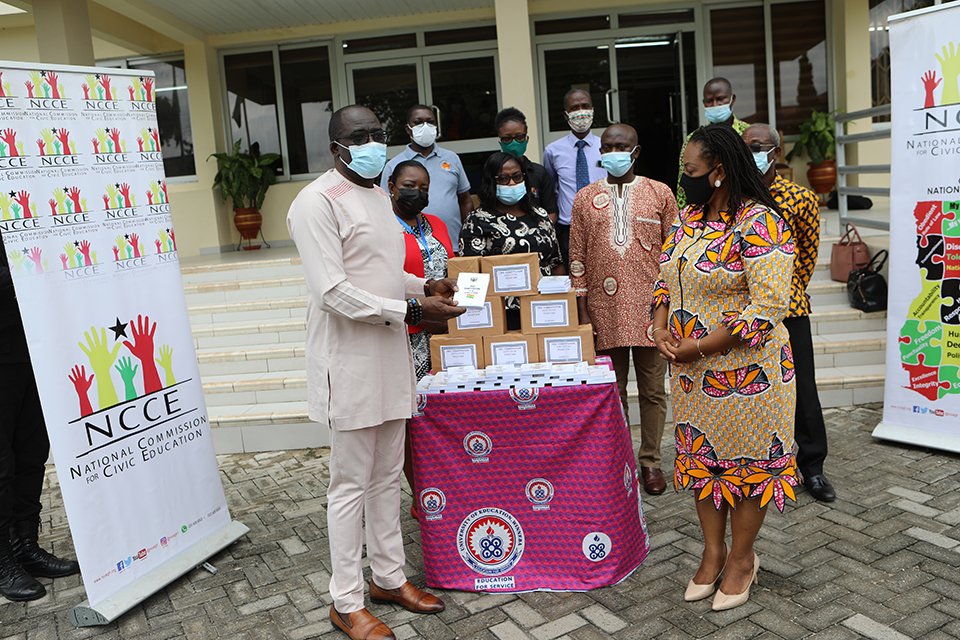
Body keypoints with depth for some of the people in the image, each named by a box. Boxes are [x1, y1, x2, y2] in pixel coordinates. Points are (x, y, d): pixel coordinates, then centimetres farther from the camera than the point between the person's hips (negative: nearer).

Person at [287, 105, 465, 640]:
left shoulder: (379, 196, 16)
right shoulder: (319, 202, -13)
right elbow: (333, 291, -21)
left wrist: (425, 286, 9)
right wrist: (411, 309, -21)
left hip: (390, 355, 9)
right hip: (350, 361, -8)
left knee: (388, 475, 17)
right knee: (352, 484, 2)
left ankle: (390, 576, 33)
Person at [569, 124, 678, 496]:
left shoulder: (660, 194, 6)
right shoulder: (585, 199, 8)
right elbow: (577, 258, 7)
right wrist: (582, 311, 2)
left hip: (650, 307, -1)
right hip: (604, 309, 1)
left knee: (653, 389, 6)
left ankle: (650, 461, 20)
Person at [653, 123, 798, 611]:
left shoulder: (759, 223, -17)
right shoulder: (687, 218, 8)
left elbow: (768, 306, -23)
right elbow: (667, 278, 16)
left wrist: (700, 347, -21)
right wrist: (660, 325, -4)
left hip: (744, 368, -7)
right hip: (690, 370, 7)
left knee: (746, 460, 8)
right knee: (700, 456, 15)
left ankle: (742, 558, 27)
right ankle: (713, 551, 32)